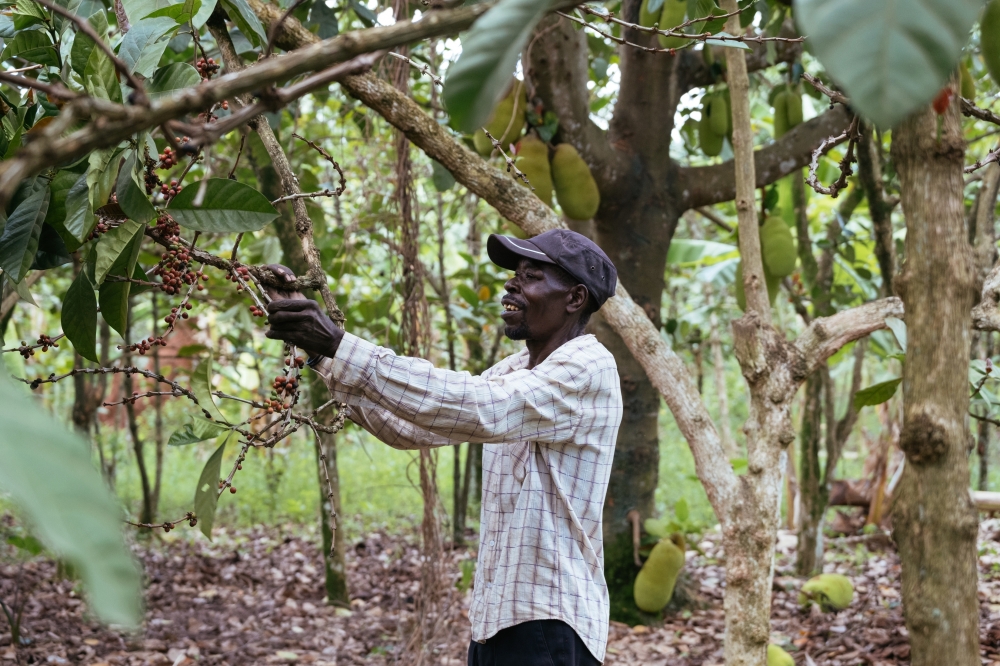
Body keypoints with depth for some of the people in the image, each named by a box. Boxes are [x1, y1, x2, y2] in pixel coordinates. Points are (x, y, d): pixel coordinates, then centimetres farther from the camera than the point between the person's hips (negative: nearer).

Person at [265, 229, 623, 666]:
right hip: (496, 616, 8)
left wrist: (340, 346, -29)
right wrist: (320, 354, 1)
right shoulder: (513, 373, 15)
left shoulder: (589, 369, -13)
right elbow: (410, 426, 11)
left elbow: (478, 409, -28)